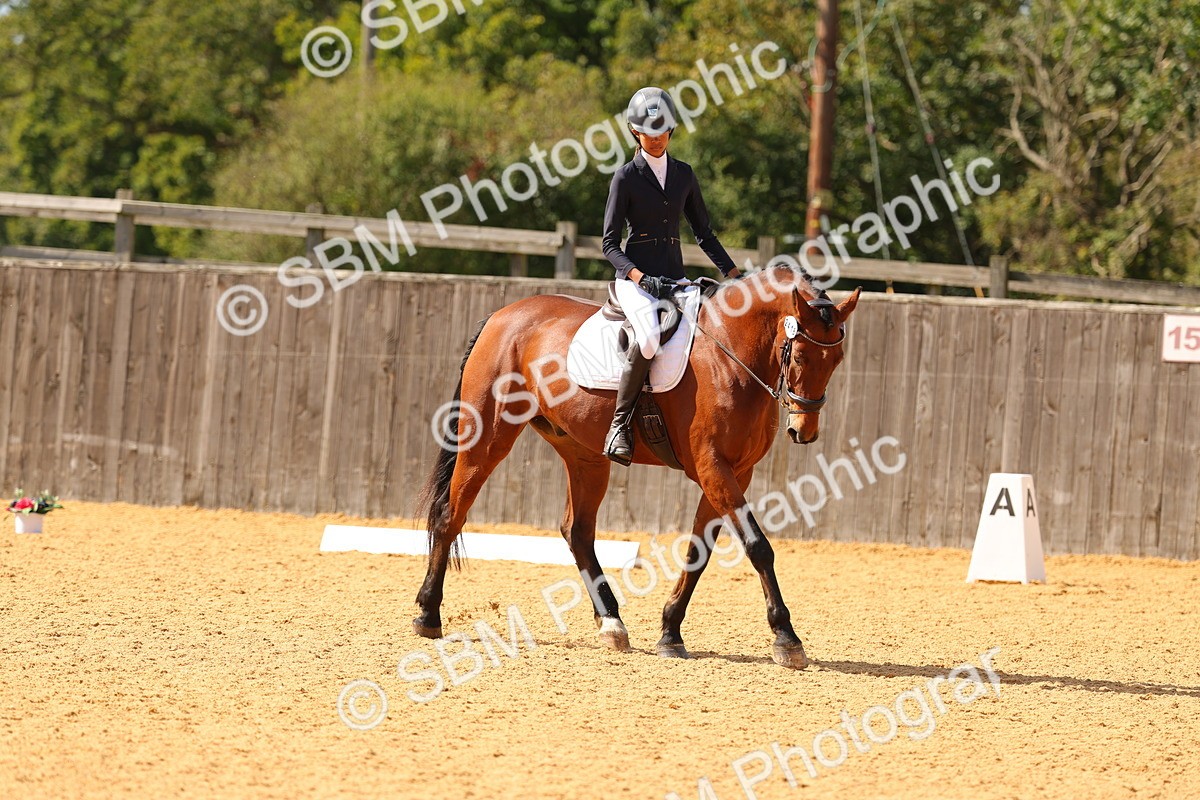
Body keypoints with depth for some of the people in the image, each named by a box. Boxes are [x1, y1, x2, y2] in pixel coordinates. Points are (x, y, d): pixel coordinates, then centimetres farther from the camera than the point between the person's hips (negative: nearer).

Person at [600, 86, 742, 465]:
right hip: (635, 277, -5)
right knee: (649, 337, -35)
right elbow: (610, 243, -3)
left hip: (674, 277, 5)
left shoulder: (684, 175, 14)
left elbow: (704, 234, 20)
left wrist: (734, 274, 8)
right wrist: (640, 277, -19)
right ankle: (620, 423, -25)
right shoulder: (626, 178, -1)